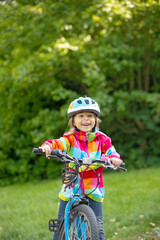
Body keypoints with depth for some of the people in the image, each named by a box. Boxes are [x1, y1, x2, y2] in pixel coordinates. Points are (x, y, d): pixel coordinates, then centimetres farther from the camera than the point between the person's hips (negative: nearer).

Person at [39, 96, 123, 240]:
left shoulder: (101, 139, 4)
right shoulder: (70, 138, -4)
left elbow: (110, 151, -2)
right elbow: (59, 143, -20)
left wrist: (114, 158, -26)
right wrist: (47, 146, -43)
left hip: (93, 190, 1)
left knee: (97, 225, -3)